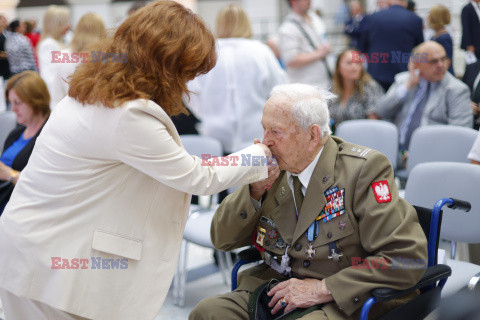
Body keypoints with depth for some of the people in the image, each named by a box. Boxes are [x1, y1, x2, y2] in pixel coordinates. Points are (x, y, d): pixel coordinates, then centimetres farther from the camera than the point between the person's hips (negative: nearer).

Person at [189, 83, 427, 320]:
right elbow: (222, 240, 10)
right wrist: (256, 189, -7)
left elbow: (409, 258, -17)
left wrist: (324, 288, -18)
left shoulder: (363, 169, -11)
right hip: (275, 294, 6)